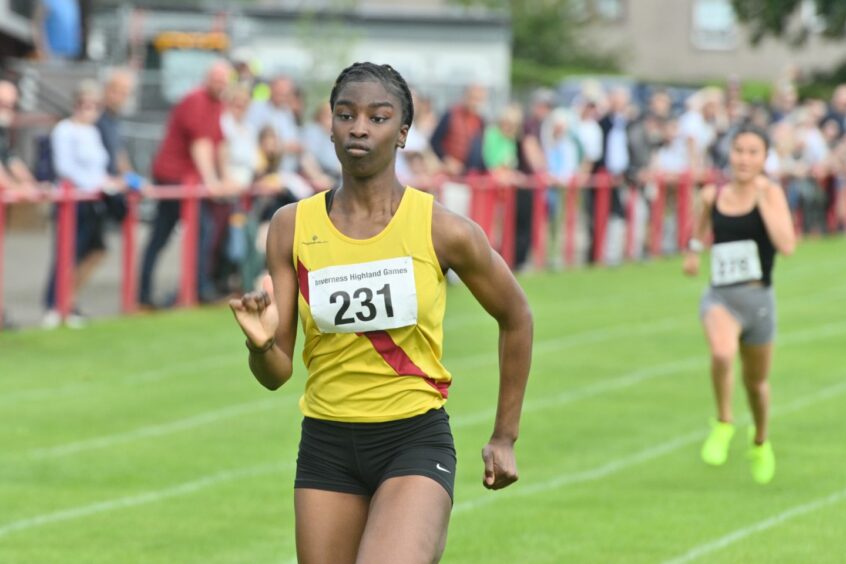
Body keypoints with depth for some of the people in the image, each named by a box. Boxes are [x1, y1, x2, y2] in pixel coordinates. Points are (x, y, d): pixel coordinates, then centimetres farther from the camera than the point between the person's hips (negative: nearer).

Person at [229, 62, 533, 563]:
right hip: (327, 447, 3)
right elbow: (276, 374, 1)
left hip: (417, 444, -3)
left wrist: (505, 436, 13)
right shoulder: (293, 227, -1)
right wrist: (261, 345, -23)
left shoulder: (443, 230, -7)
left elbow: (515, 317, 10)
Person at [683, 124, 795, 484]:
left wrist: (762, 199, -23)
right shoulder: (712, 196, 0)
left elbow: (786, 246, -24)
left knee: (756, 381, 17)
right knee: (722, 353, -32)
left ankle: (760, 444, 47)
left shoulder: (771, 193, -9)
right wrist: (694, 248, 17)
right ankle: (723, 424, -8)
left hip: (758, 299, 0)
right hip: (720, 297, 0)